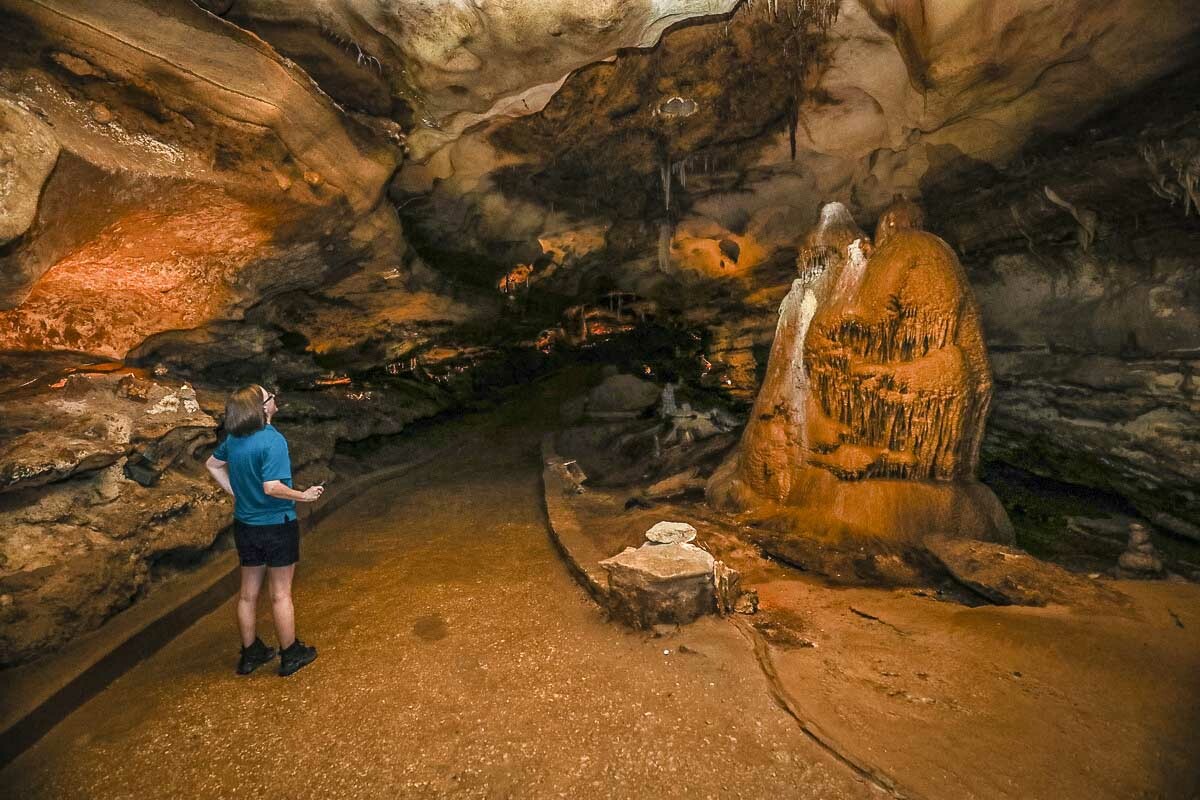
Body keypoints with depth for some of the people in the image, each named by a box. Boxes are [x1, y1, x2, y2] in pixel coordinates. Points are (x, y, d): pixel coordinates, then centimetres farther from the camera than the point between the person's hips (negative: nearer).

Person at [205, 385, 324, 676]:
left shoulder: (233, 439, 0)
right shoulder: (273, 441, -24)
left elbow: (212, 464, 18)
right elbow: (272, 488, -29)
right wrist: (304, 496, -15)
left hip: (245, 525, 7)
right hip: (277, 526, -7)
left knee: (248, 592, 17)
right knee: (281, 594, 7)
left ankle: (250, 653, 32)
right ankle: (290, 655, 21)